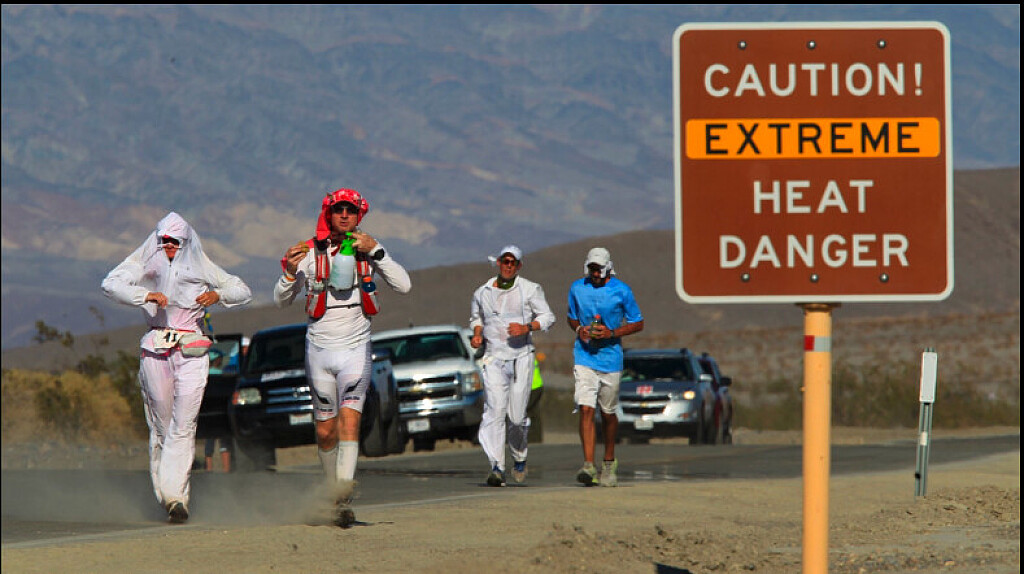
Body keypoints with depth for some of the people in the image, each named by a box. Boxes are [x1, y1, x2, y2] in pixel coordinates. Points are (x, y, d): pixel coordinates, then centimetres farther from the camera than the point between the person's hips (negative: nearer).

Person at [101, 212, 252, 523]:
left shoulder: (201, 267, 10)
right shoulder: (145, 264, 7)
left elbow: (243, 292, 13)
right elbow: (111, 284, -9)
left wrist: (218, 295, -9)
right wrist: (146, 295, -24)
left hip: (191, 352, -1)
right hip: (156, 351, 1)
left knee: (183, 425, -11)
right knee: (161, 424, 3)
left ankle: (175, 495, -18)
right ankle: (163, 489, 13)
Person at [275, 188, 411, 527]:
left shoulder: (367, 250, 3)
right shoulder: (311, 253, 0)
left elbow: (403, 285, -6)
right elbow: (281, 301, 2)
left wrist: (375, 251, -15)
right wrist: (290, 271, -18)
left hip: (355, 349, -1)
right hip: (319, 349, 1)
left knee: (349, 419, -17)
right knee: (325, 430, 5)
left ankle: (344, 499, -25)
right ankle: (333, 490, 26)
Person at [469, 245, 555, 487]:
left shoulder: (530, 290, 2)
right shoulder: (482, 293, 10)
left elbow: (547, 317, 2)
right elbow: (476, 318, 26)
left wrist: (527, 327, -15)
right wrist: (477, 334, 5)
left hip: (522, 358, -1)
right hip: (494, 358, 1)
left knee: (517, 416, -2)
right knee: (495, 411, -14)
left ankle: (519, 457, 27)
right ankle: (497, 468, -20)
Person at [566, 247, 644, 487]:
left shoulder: (621, 291, -5)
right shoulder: (577, 288, 3)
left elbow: (637, 324, 2)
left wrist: (611, 333, -14)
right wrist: (579, 329, -5)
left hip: (610, 358, -1)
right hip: (584, 357, 1)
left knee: (608, 413, 11)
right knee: (585, 409, -14)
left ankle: (609, 461, 31)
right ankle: (588, 465, -19)